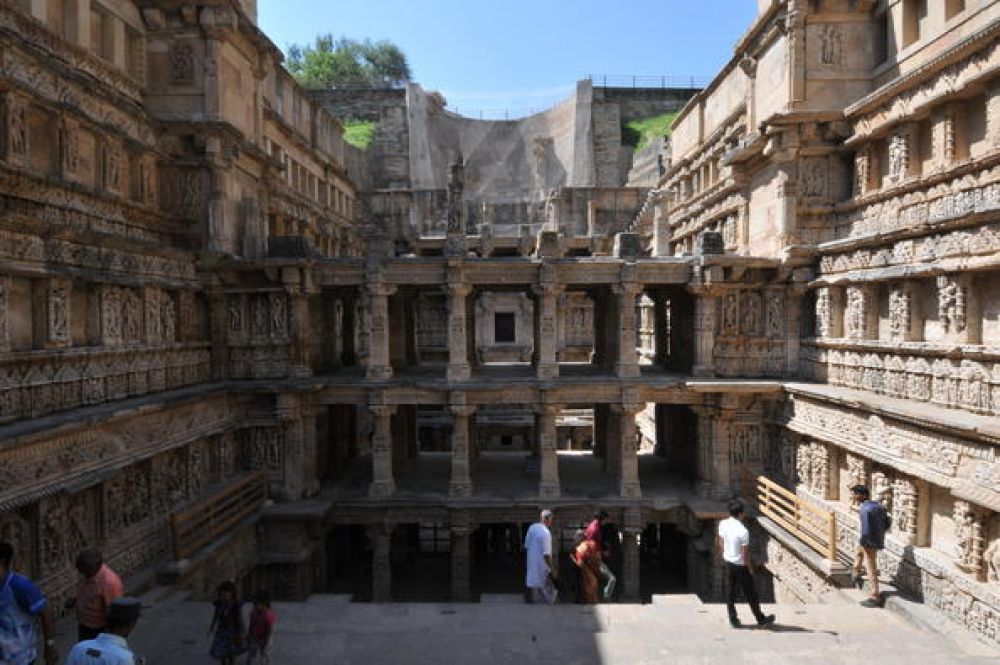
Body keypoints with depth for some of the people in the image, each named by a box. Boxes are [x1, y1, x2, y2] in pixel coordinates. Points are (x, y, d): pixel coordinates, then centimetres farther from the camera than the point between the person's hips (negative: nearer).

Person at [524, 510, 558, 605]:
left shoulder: (532, 528, 1)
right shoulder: (545, 533, -22)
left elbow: (526, 546, 10)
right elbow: (546, 554, -22)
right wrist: (552, 570, -15)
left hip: (532, 565, 8)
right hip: (542, 567, -7)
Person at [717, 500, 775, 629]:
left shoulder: (723, 524, -8)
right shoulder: (743, 531, -27)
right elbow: (745, 554, -20)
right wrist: (750, 569, -5)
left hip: (728, 563, 6)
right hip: (740, 566, -6)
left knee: (731, 592, 17)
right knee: (750, 594, 13)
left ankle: (733, 619, 25)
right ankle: (761, 619, 30)